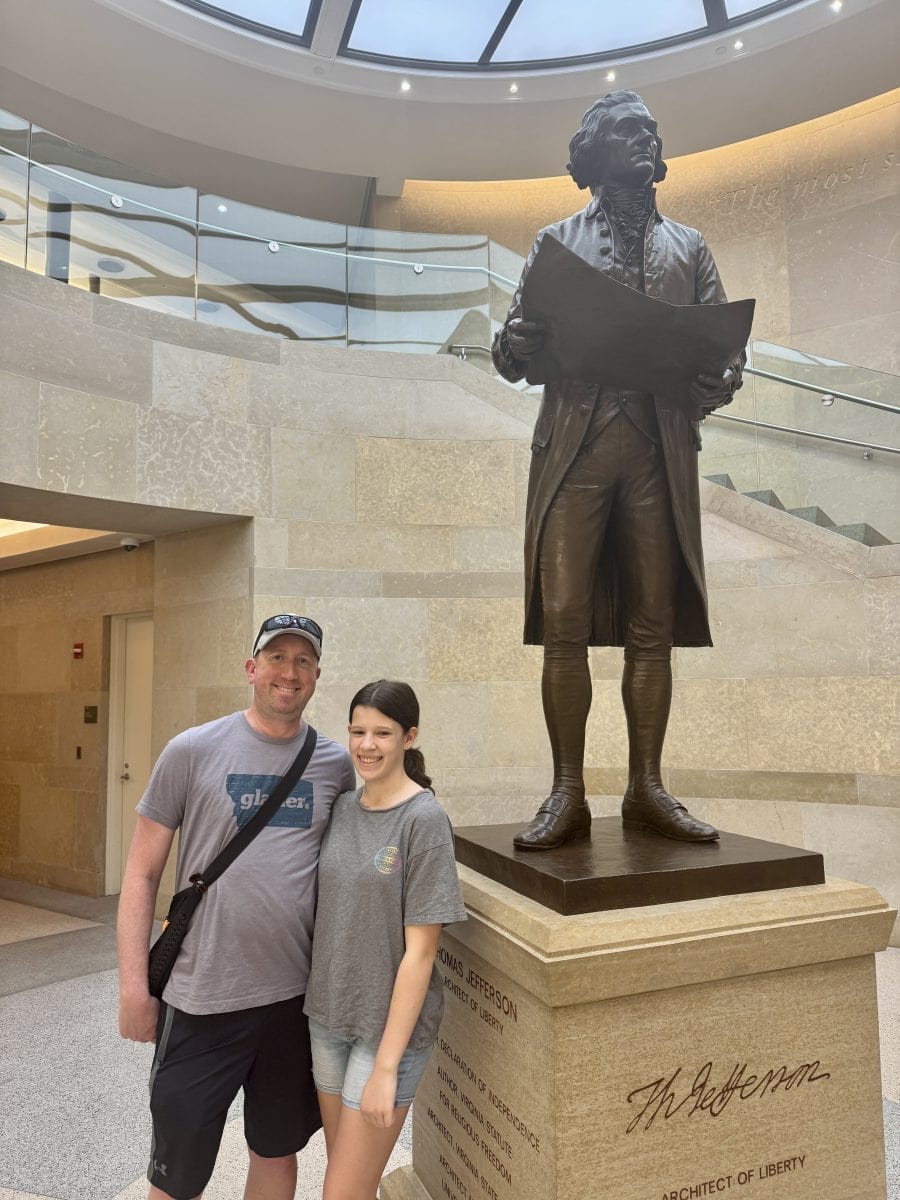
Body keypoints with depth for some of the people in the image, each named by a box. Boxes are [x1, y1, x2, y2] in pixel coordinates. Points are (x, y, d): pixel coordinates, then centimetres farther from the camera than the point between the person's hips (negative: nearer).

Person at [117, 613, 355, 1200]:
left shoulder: (336, 763, -1)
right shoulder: (193, 751, -8)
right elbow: (142, 873, -4)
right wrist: (134, 987, -7)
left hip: (296, 998, 3)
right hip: (199, 1002, -2)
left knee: (278, 1151, 21)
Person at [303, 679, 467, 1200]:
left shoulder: (424, 819, -18)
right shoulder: (341, 808, -1)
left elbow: (419, 951, -17)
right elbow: (329, 915, 8)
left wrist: (386, 1066, -16)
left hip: (391, 1025, -5)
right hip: (328, 1017, 5)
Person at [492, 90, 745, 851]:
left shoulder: (689, 247, 23)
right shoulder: (558, 240, 18)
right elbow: (514, 353, 10)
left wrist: (717, 381, -8)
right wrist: (515, 343, -14)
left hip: (660, 450, 2)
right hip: (574, 442, -1)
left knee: (653, 624, -1)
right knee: (563, 620, -10)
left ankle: (647, 788, 7)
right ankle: (568, 795, -2)